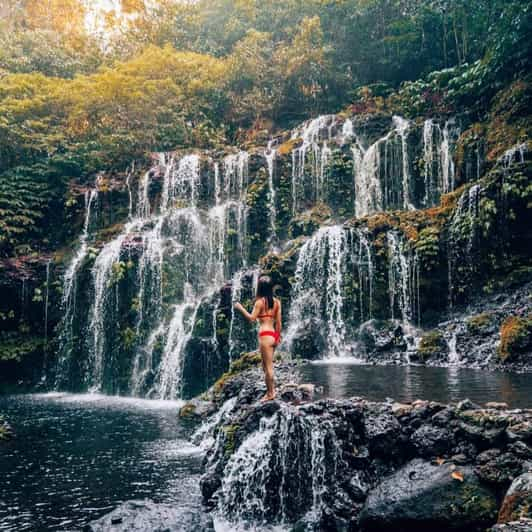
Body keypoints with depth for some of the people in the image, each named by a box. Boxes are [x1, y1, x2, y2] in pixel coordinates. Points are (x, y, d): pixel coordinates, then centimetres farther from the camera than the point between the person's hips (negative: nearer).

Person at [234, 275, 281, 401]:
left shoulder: (260, 301, -10)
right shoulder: (276, 302, 8)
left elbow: (252, 318, -12)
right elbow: (278, 321, 8)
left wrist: (240, 308, -2)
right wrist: (278, 336, 16)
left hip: (265, 335, -7)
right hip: (274, 335, 7)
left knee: (268, 366, 1)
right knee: (267, 365, 18)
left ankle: (270, 393, 8)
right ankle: (271, 390, 22)